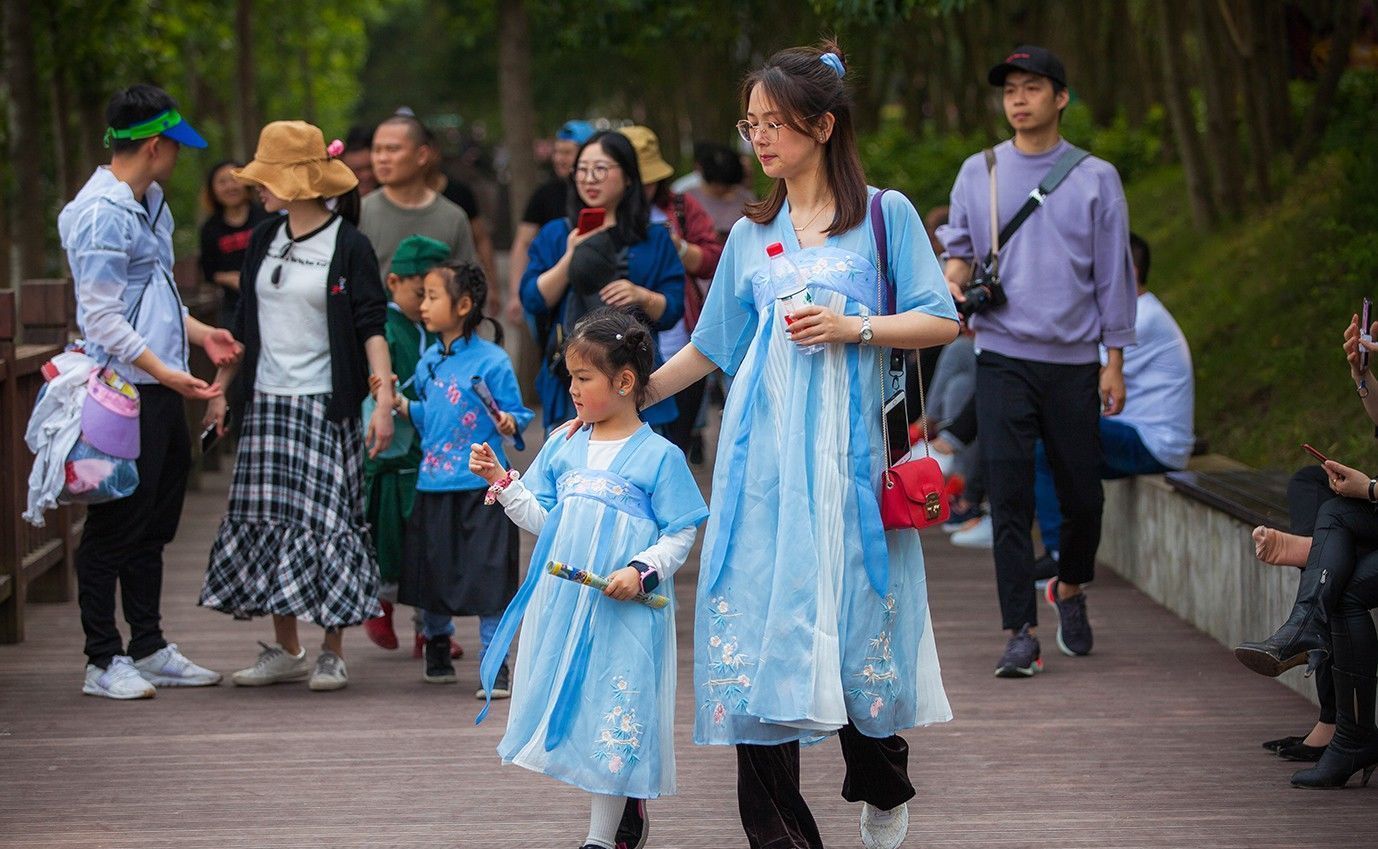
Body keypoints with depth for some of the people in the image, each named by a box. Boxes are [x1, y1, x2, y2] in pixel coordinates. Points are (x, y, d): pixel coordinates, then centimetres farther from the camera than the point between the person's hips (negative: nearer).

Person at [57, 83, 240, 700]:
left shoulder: (150, 204, 15)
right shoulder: (101, 214, -16)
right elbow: (103, 318, -20)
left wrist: (199, 333, 18)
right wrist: (166, 373, -24)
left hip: (163, 391, 10)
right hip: (126, 390, -10)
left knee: (154, 523, 15)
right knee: (116, 525, -4)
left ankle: (148, 649, 24)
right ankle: (103, 661, 2)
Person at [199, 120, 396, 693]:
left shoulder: (348, 246, -6)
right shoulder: (264, 240, 11)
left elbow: (371, 327, -9)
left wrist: (384, 399, -17)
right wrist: (220, 389, 16)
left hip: (325, 405, -6)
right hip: (266, 404, 6)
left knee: (326, 519, -6)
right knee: (268, 518, 4)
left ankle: (332, 654, 2)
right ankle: (285, 651, 12)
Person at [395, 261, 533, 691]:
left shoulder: (492, 361, -9)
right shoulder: (429, 362, 10)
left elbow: (516, 413, -5)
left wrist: (508, 424, -26)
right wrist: (400, 403, 4)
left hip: (480, 487, -6)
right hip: (433, 485, 6)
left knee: (488, 577, -4)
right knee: (430, 573, 14)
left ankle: (495, 667, 4)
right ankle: (437, 647, 36)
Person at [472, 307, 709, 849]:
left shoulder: (658, 457, -7)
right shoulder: (564, 449, 9)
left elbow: (679, 535, -6)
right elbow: (543, 520, 13)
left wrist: (642, 572, -20)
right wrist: (502, 481, 2)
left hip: (624, 612, -6)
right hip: (565, 603, 6)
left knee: (614, 719, -2)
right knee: (573, 711, 10)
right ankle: (629, 804, 28)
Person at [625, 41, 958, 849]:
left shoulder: (884, 215, 4)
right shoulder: (751, 233, 14)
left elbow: (942, 321, -1)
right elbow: (712, 347, 20)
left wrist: (854, 328, -12)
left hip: (845, 448, -3)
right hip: (764, 452, 3)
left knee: (857, 616, 1)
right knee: (759, 622, -4)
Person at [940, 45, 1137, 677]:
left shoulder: (1095, 178, 4)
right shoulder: (978, 173, 8)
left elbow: (1113, 274, 5)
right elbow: (958, 245, 15)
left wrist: (1114, 361, 1)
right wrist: (954, 277, -9)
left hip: (1073, 360, 0)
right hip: (1002, 357, 0)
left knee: (1082, 494, 6)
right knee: (1008, 494, -9)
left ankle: (1070, 590, 35)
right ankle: (1022, 632, -8)